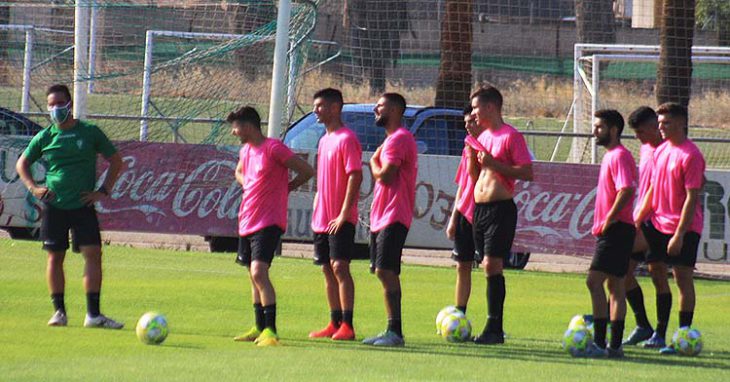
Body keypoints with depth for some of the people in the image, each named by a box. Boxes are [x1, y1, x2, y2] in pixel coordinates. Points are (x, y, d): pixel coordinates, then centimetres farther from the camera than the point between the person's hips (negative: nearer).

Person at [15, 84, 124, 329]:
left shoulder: (90, 132, 2)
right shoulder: (44, 137, 6)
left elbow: (115, 161, 10)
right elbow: (22, 164, 19)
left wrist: (103, 191, 1)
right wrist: (33, 187, 3)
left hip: (83, 206, -1)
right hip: (54, 207, 1)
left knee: (93, 253, -10)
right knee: (55, 257, 3)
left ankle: (93, 314, -10)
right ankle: (59, 311, 12)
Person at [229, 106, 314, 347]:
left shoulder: (273, 148, -13)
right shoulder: (246, 151, 13)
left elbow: (307, 171, -13)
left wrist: (285, 188, -3)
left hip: (268, 222, -9)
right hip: (247, 222, 9)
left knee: (259, 272, -20)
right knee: (254, 276, 14)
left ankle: (270, 330, -22)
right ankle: (259, 329, 24)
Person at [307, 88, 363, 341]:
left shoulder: (346, 139, -11)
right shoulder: (324, 140, 17)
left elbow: (355, 176, -18)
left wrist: (343, 214, -21)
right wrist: (316, 211, 18)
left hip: (340, 220, -9)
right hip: (322, 219, 9)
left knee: (339, 266, -13)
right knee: (327, 268, 10)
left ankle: (347, 325, -14)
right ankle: (335, 323, 15)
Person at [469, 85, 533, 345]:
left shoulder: (511, 136, -8)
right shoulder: (483, 136, 18)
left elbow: (527, 173, -14)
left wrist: (494, 164, -18)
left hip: (501, 208, -8)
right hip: (479, 207, 8)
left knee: (492, 265, -14)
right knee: (489, 267, 7)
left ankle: (494, 328, -13)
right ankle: (495, 329, 9)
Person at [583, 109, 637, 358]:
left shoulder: (620, 156, -13)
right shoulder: (611, 155, 18)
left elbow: (626, 190, -25)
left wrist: (609, 219, -20)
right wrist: (603, 222, 18)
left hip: (616, 229, -10)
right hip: (611, 231, 10)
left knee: (594, 281, -13)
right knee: (615, 285, 10)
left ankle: (599, 342, -15)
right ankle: (615, 345, 11)